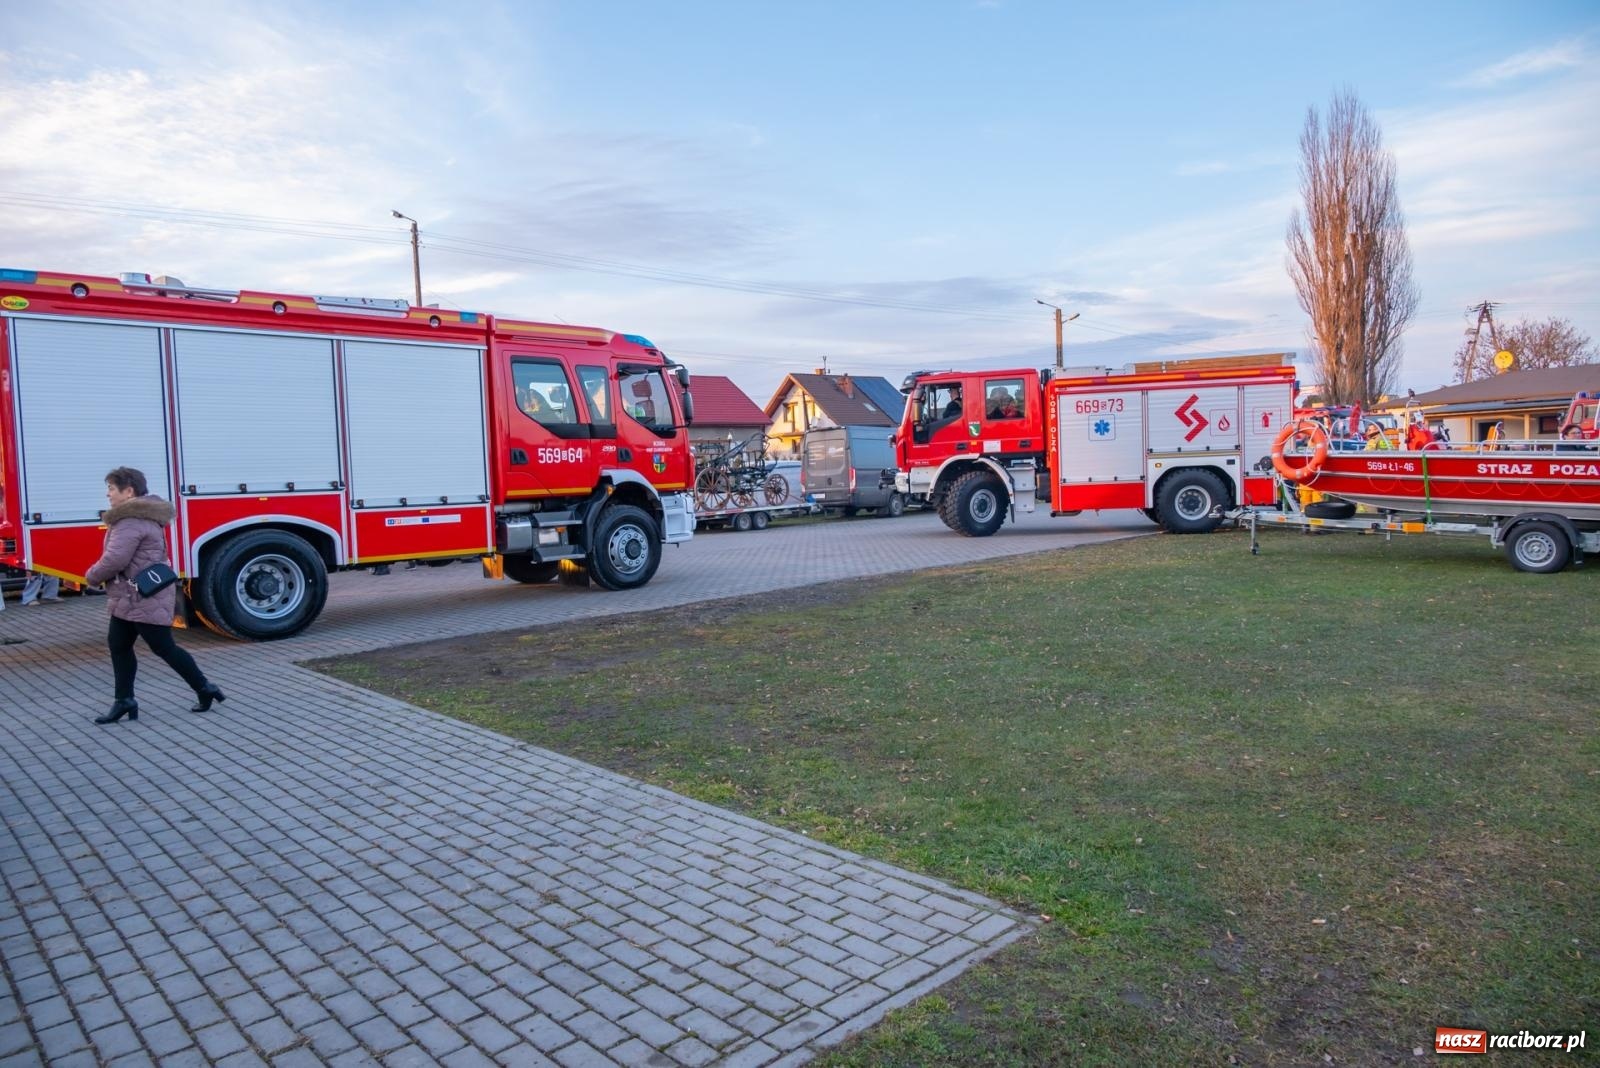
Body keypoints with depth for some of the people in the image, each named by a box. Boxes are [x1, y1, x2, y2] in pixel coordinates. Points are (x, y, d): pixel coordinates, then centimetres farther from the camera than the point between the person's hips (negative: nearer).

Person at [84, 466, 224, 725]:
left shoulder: (132, 520, -21)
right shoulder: (140, 514, 14)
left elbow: (114, 560, -25)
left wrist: (92, 576, -7)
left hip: (145, 600, -11)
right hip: (131, 599, 11)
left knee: (164, 648, -2)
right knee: (118, 645, 12)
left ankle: (204, 688, 8)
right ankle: (124, 700, 17)